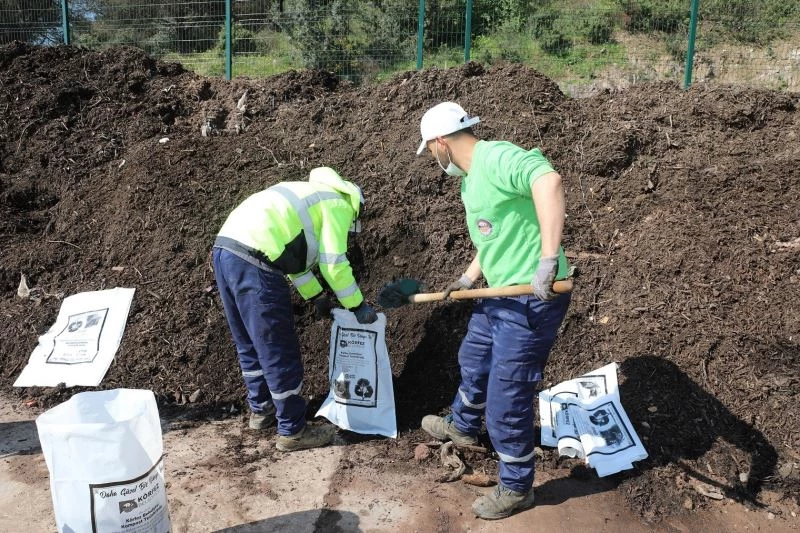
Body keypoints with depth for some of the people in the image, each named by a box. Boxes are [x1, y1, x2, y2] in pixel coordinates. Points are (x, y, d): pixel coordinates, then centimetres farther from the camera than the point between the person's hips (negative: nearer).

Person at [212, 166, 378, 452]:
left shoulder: (310, 194, 31)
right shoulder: (339, 204, 5)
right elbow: (334, 264, -3)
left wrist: (317, 297, 36)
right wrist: (358, 306, 8)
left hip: (224, 248, 10)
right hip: (253, 262, -10)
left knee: (249, 344, 23)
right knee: (280, 353, 2)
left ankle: (261, 409, 40)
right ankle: (293, 431, 15)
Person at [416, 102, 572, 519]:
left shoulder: (495, 157, -21)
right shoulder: (471, 177, 12)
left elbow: (549, 180, -38)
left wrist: (548, 260, -43)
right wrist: (469, 277, 25)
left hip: (532, 300, -10)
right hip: (499, 293, 11)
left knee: (507, 398, 1)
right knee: (473, 360, 29)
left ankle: (516, 489, 23)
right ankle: (462, 426, 57)